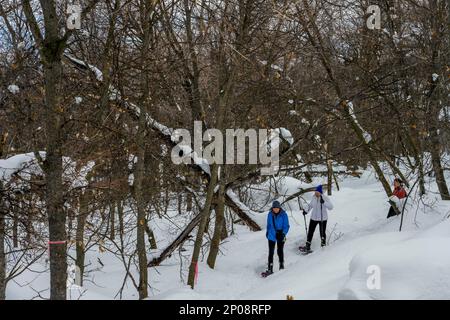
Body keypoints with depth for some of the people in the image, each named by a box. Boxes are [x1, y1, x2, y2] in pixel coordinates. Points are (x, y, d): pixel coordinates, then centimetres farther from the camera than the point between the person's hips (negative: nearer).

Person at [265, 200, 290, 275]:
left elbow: (286, 226, -6)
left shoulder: (283, 214, -9)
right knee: (271, 252, -1)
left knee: (280, 251, 5)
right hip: (272, 236, 2)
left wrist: (284, 233, -19)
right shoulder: (270, 214, -1)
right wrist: (267, 232, 23)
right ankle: (270, 268, 3)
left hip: (280, 235, -2)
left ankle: (281, 265, 24)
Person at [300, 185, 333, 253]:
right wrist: (306, 211, 6)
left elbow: (330, 207, -26)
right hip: (314, 218, 4)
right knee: (310, 232, 7)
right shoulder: (314, 197, -2)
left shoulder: (325, 198, -15)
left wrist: (324, 202, -37)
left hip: (323, 218, -4)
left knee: (322, 233, 5)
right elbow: (311, 205, 17)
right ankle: (307, 247, 17)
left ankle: (323, 247, 23)